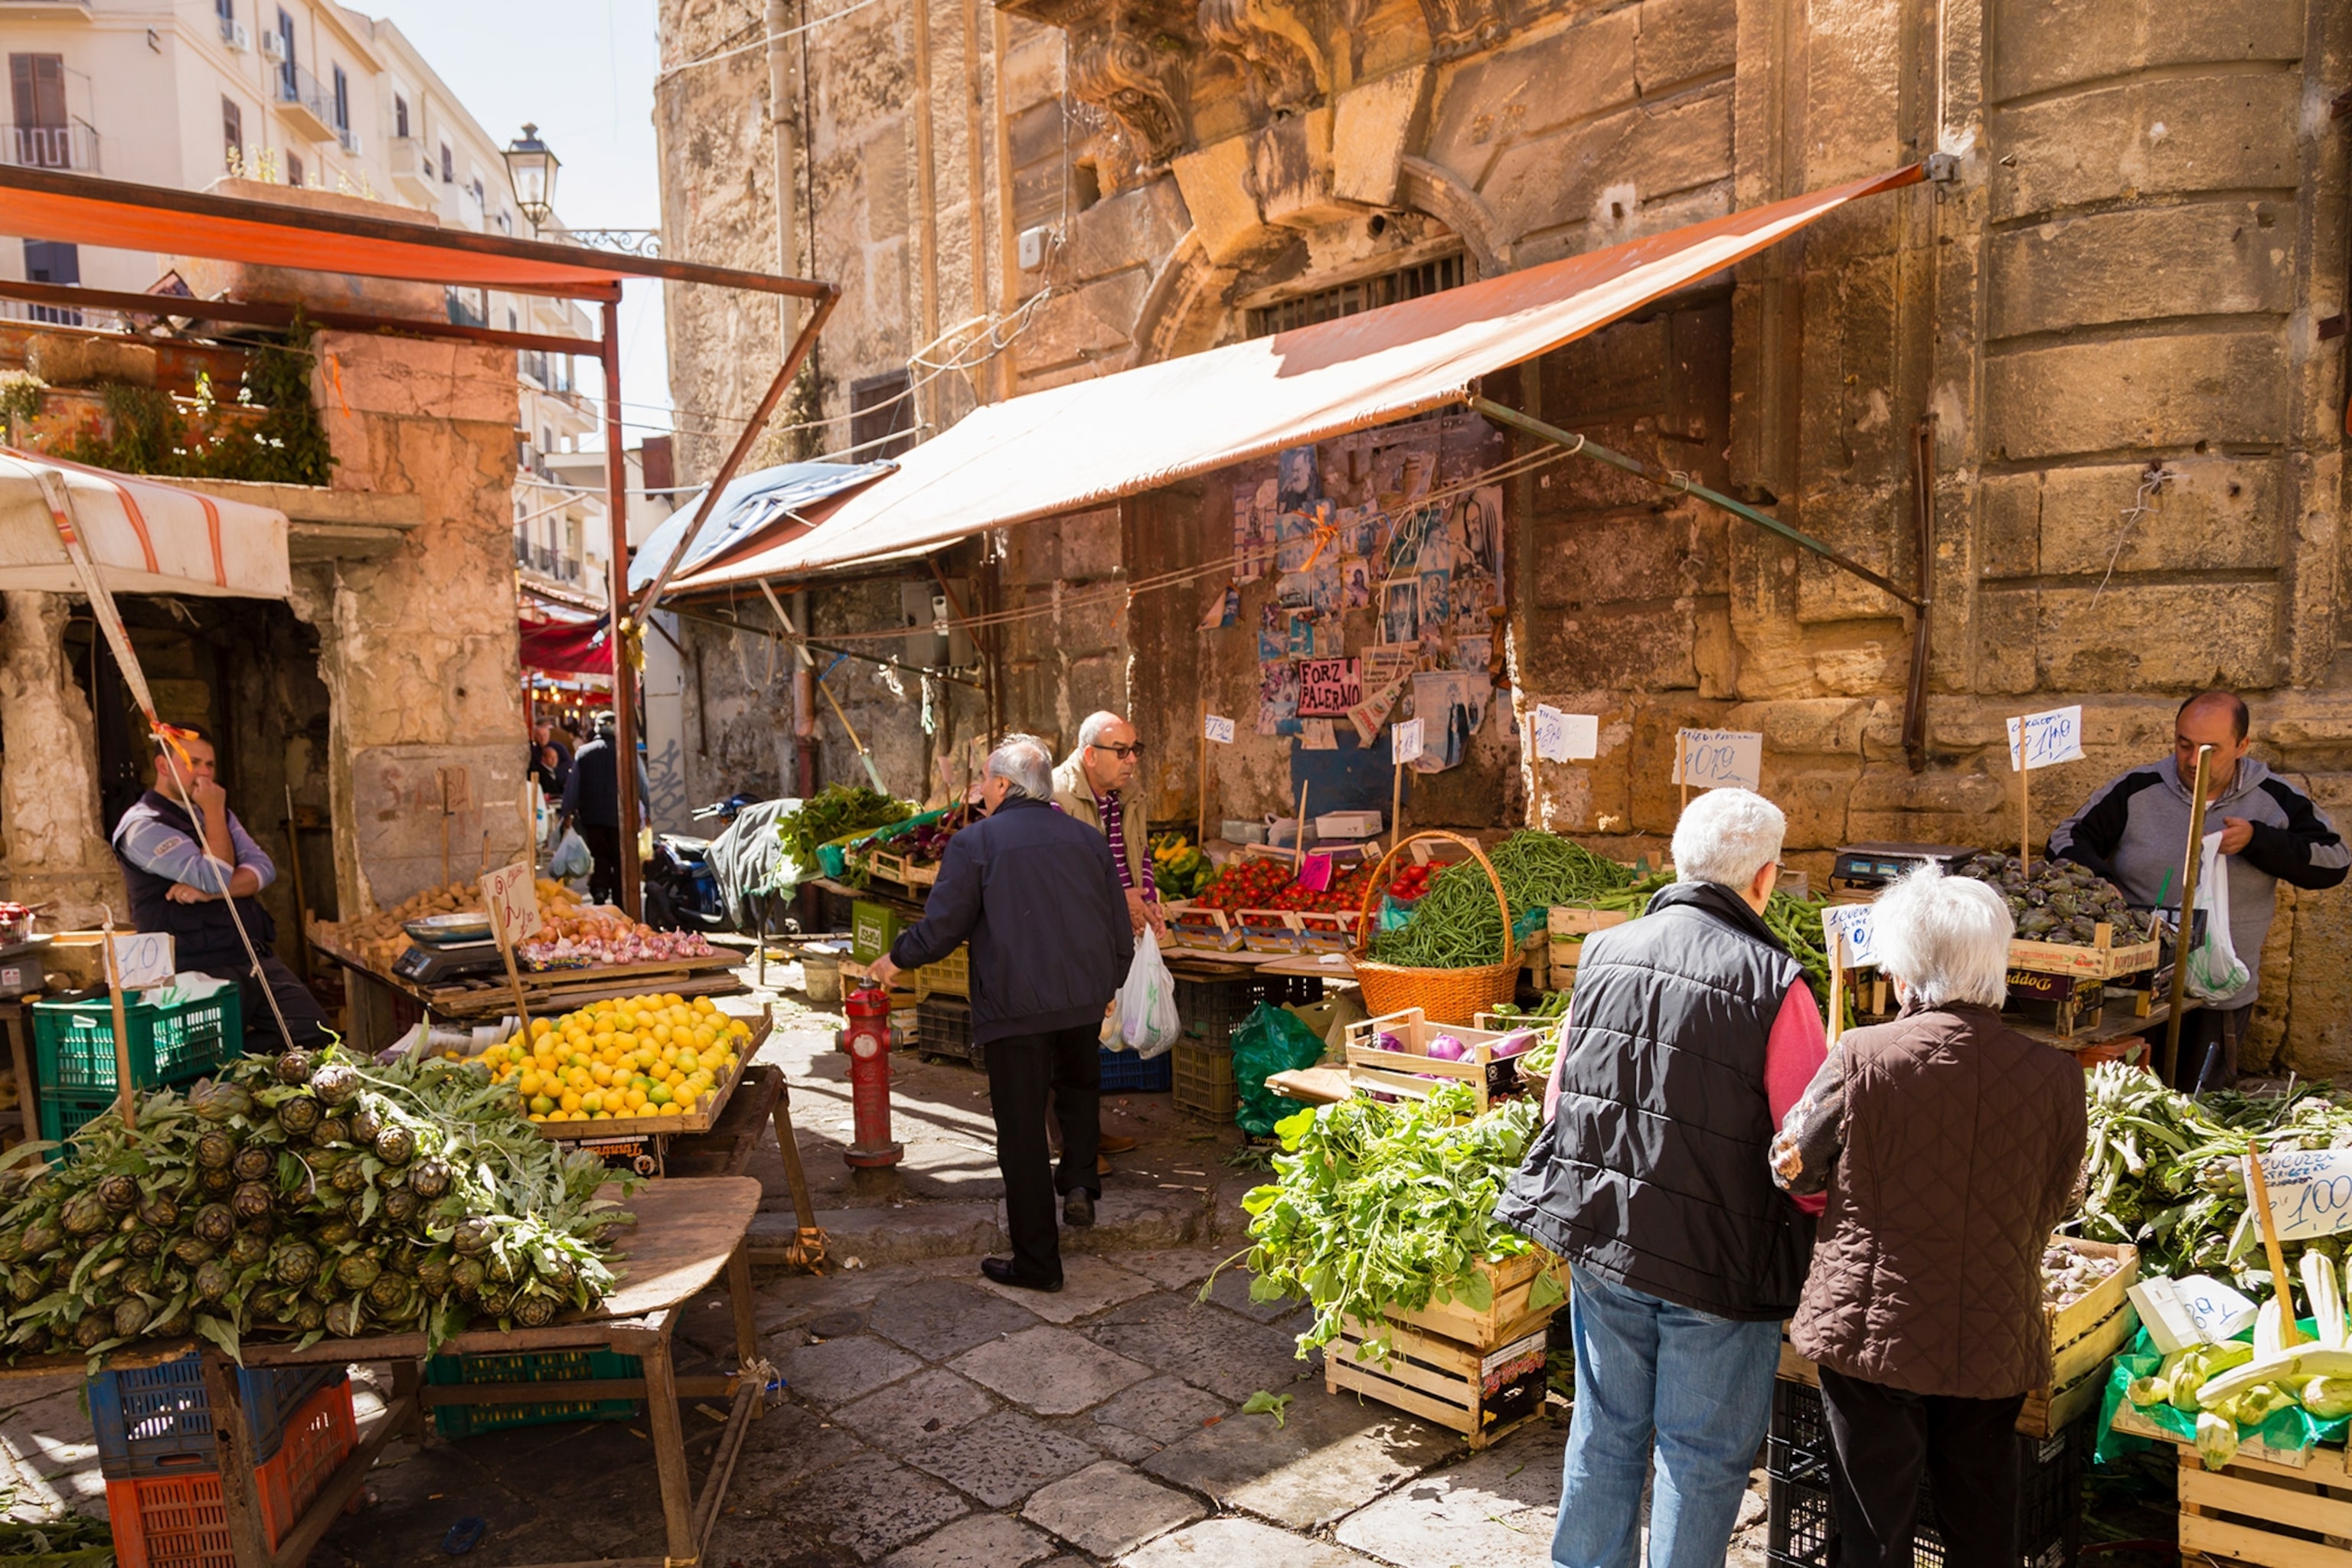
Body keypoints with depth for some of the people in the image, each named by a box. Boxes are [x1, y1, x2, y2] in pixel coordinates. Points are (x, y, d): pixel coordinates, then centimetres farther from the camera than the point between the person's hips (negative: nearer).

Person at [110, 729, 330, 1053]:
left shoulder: (215, 814, 20)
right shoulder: (143, 826, -6)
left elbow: (263, 869, 4)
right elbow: (215, 877, -17)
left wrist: (208, 892, -13)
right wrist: (214, 812, -8)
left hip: (255, 957, 7)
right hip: (203, 969, -7)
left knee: (313, 1031, -8)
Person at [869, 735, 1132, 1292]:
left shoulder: (975, 842, -5)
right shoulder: (1087, 839, 8)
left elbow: (941, 928, -7)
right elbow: (1121, 934, 11)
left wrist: (897, 958, 13)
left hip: (1014, 1005, -4)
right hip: (1084, 998, 4)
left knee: (1022, 1131, 5)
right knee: (1078, 1088, 31)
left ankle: (1037, 1262, 11)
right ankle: (1079, 1181, 12)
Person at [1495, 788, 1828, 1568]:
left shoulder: (1604, 952, -1)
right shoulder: (1772, 984, -17)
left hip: (1597, 1243, 5)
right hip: (1717, 1260, -5)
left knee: (1605, 1430, 21)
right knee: (1703, 1453, 13)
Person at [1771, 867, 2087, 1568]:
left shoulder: (1862, 1057, -17)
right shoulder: (2056, 1075, -9)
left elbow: (1794, 1166, -3)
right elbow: (2049, 1208, 4)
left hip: (1871, 1332, -2)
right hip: (1995, 1344, 3)